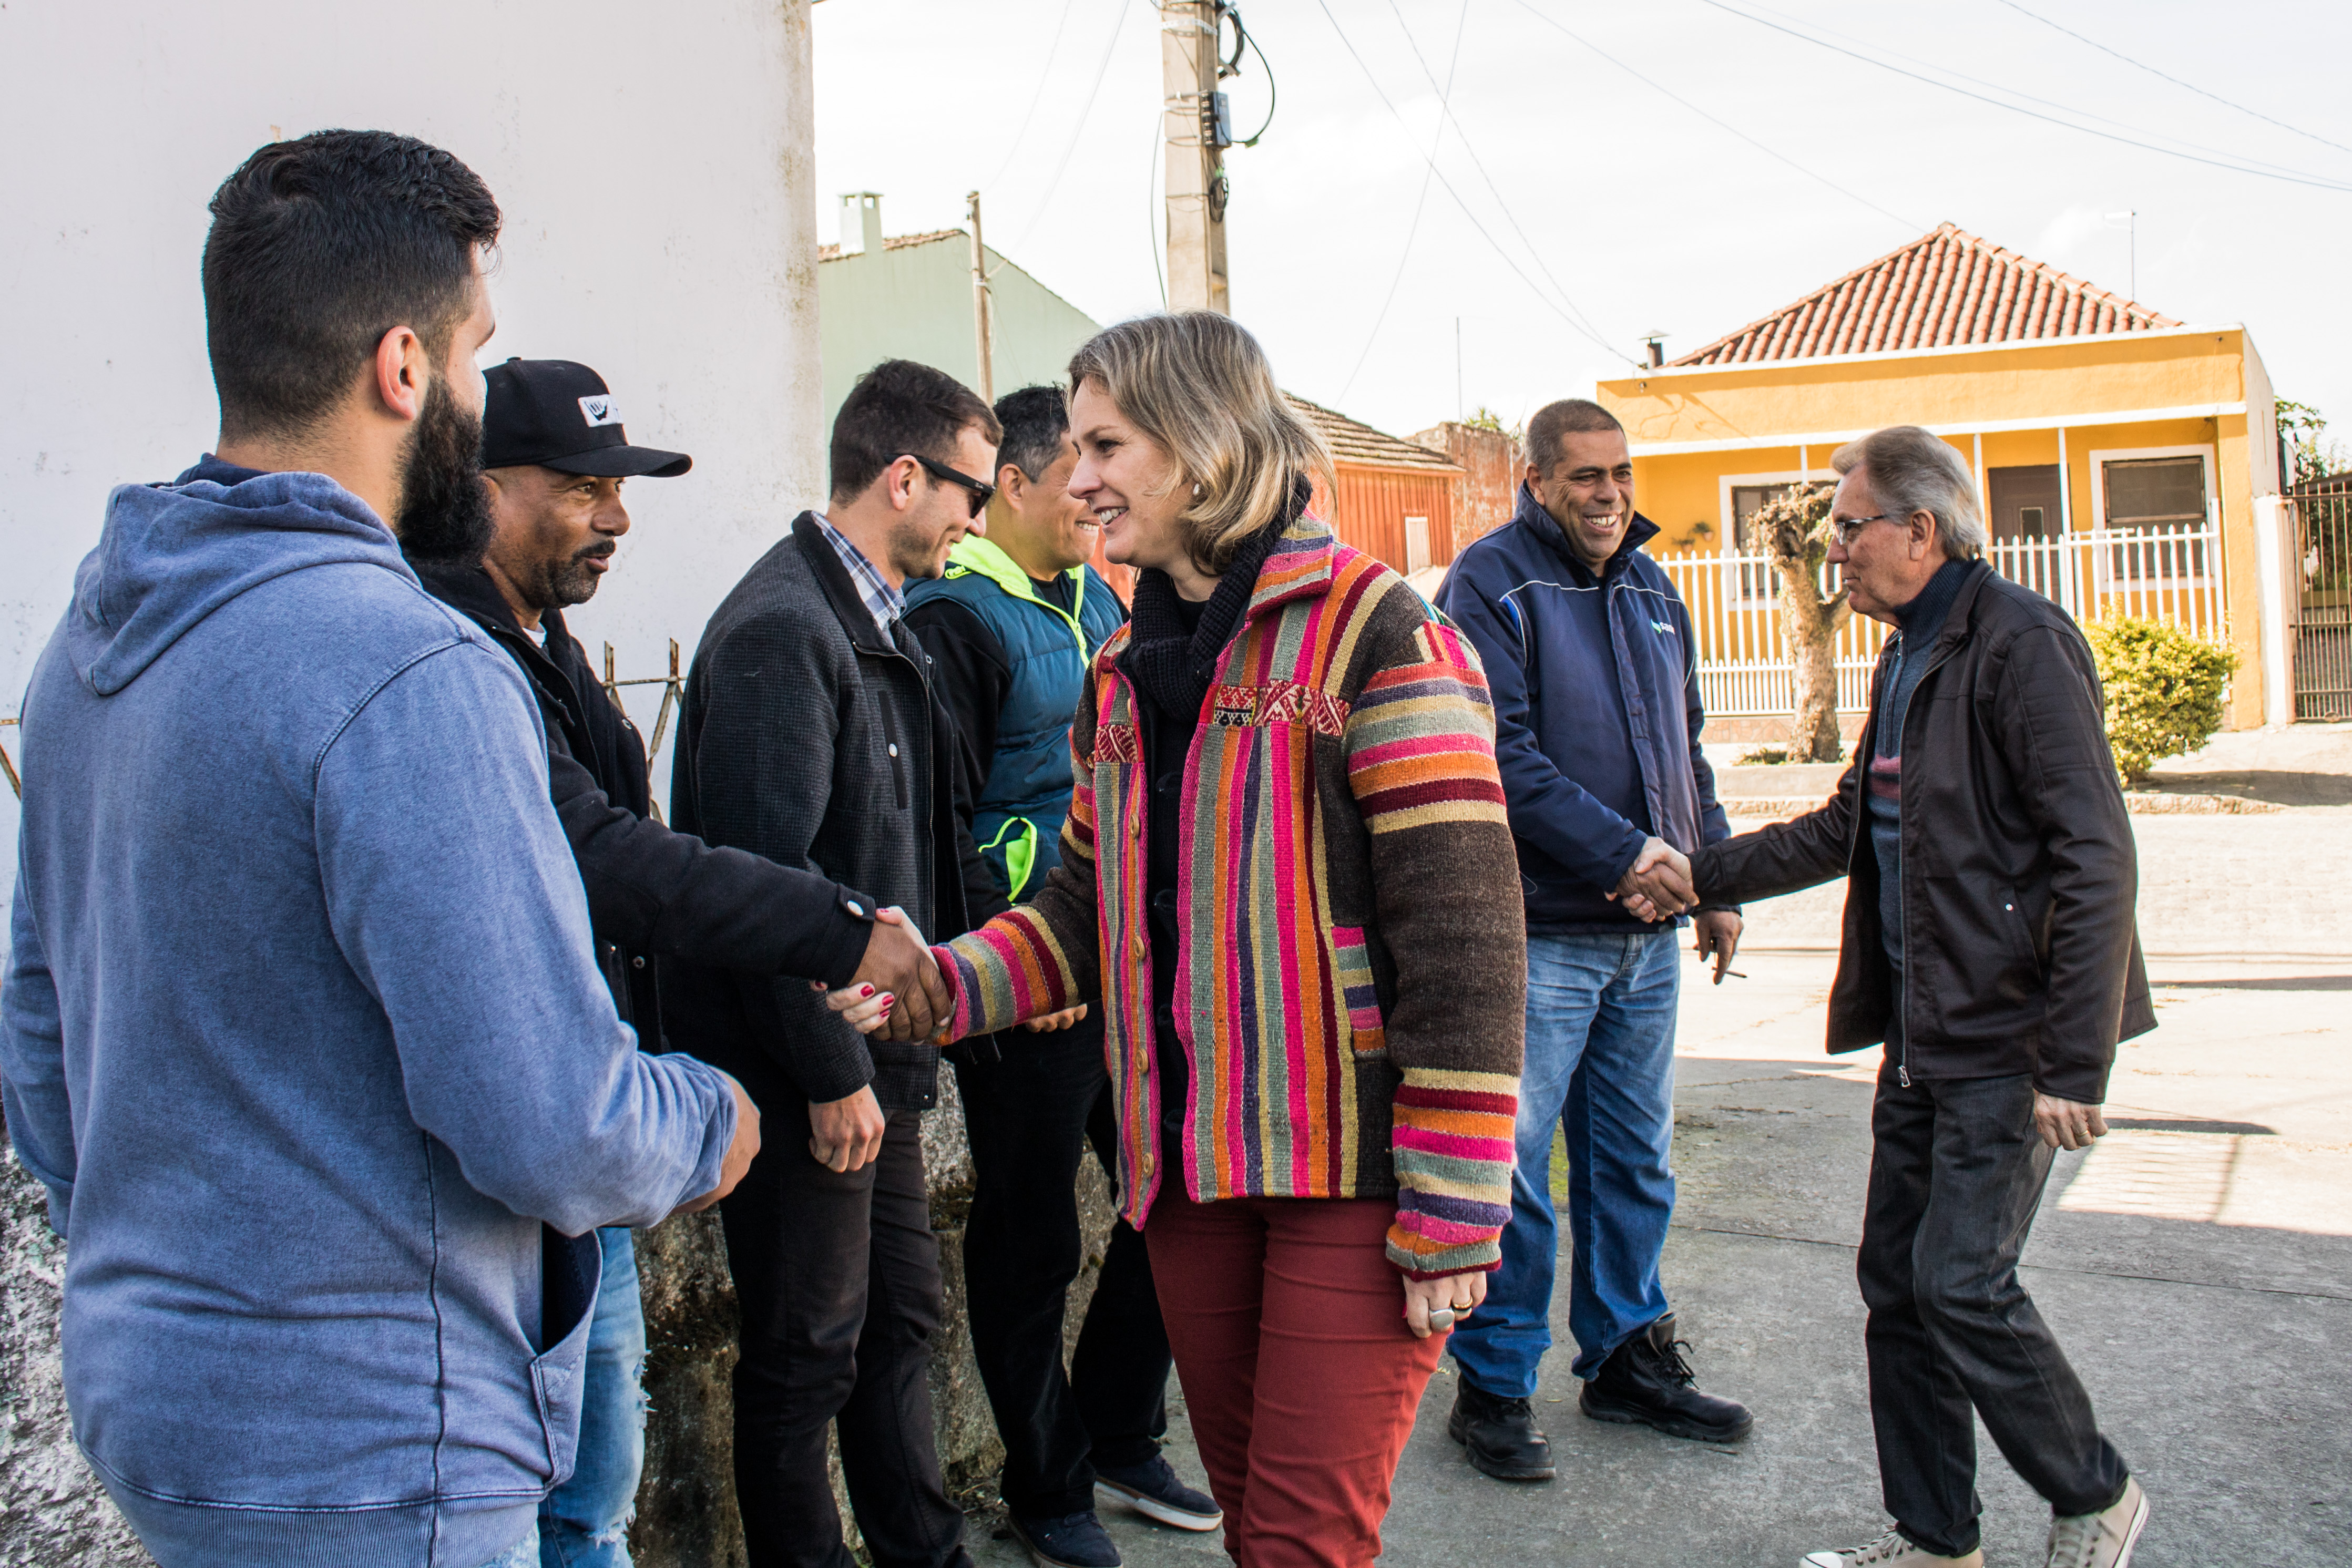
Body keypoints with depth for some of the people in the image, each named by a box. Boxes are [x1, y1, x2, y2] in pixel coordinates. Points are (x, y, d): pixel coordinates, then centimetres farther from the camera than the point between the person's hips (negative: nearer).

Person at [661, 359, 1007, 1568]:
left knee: (900, 1319, 20)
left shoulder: (881, 624, 14)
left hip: (876, 1055, 10)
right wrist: (831, 1072, -21)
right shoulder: (782, 628, -18)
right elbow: (766, 871, -23)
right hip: (805, 1074, -10)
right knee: (808, 1356, 6)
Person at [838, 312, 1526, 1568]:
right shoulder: (1124, 675, 12)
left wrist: (1451, 1218, -17)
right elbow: (1089, 901, 16)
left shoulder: (1373, 637, -11)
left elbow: (1461, 934, -16)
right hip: (1189, 1162, 7)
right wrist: (942, 986, -2)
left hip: (1353, 1160, -7)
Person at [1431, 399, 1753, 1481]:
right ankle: (1495, 1385, 14)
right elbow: (1500, 753, -18)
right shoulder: (1490, 582, -8)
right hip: (1539, 934, -7)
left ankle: (1628, 1357, 31)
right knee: (1514, 1166, -1)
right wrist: (1619, 852, -20)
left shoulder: (1650, 588, 15)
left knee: (1633, 1158, 16)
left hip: (1646, 933, 7)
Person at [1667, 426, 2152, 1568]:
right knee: (1898, 1282, 10)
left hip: (2008, 1043, -9)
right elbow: (1850, 826, 25)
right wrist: (1700, 873, 20)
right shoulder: (1908, 659, 15)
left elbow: (2095, 862, -19)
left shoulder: (2021, 646, -15)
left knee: (1961, 1283, -7)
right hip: (1925, 1035, 9)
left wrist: (2075, 1061, -21)